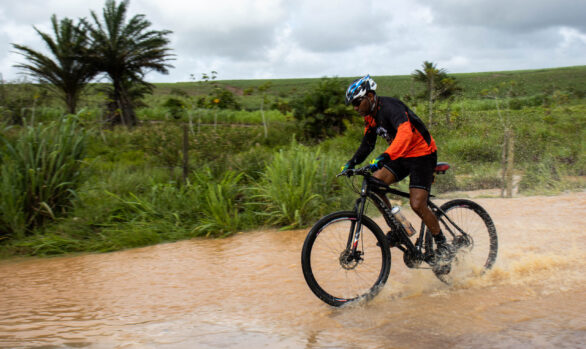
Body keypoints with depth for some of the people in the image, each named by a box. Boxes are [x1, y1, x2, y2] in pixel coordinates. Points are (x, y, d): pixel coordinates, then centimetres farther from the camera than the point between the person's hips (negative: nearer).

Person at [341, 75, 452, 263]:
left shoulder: (391, 107, -24)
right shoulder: (370, 116, 3)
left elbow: (405, 134, -41)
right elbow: (367, 143, 13)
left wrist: (385, 157, -53)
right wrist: (352, 162, -3)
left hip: (422, 154, -8)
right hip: (401, 156, 8)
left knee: (417, 205, -17)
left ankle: (443, 244, 4)